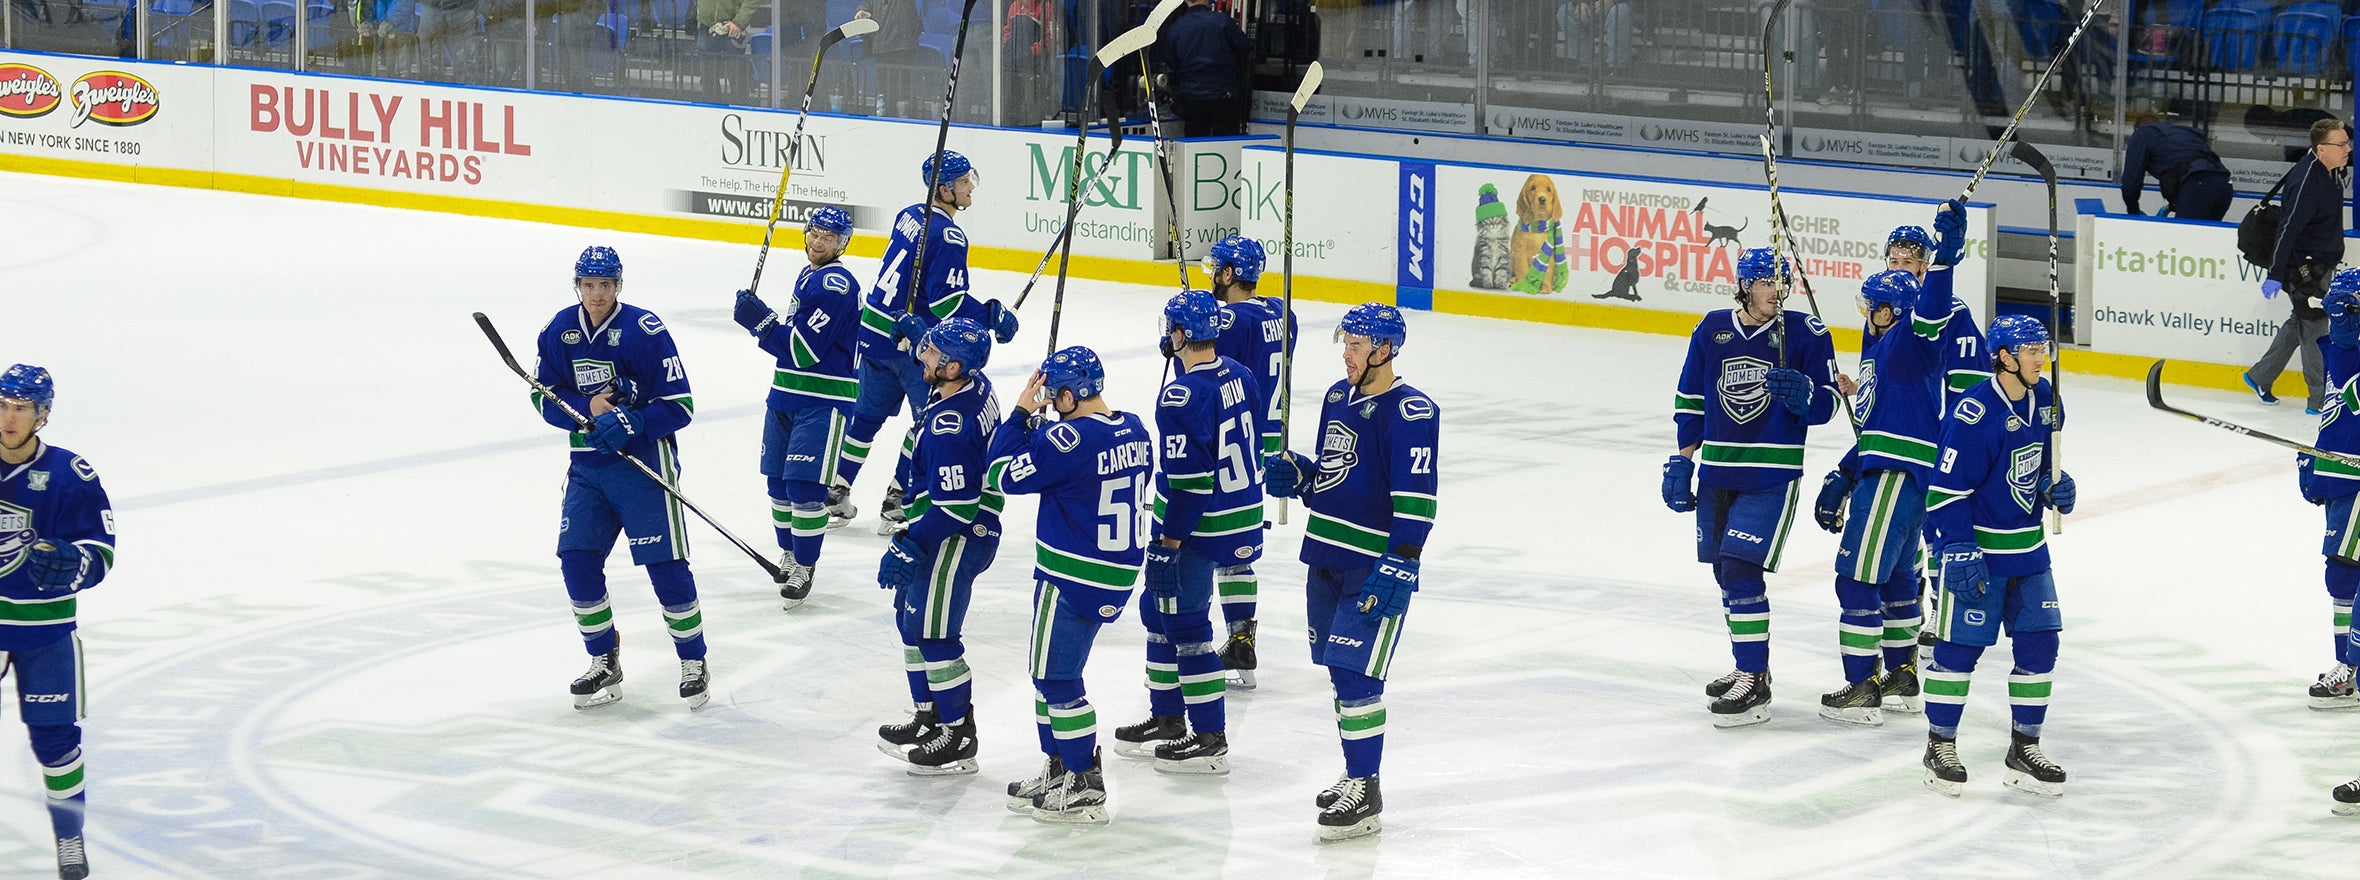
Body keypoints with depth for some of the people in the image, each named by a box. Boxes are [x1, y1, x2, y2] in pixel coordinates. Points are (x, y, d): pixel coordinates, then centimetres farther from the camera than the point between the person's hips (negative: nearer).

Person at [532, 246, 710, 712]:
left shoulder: (645, 331, -15)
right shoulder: (559, 331, 2)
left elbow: (679, 406, -14)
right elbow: (545, 396, 4)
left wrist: (630, 424, -27)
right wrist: (587, 407, -15)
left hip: (644, 456, -5)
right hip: (588, 460, 5)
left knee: (665, 563, -6)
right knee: (576, 558, -1)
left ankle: (694, 663, 8)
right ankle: (604, 664, 14)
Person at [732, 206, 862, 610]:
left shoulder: (837, 285, -17)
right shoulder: (807, 276, 13)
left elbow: (805, 349, -23)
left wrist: (761, 321, -20)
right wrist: (760, 319, 6)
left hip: (824, 400, -9)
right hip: (786, 394, 9)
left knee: (805, 485, -10)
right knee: (779, 481, 13)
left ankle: (804, 567, 1)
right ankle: (789, 553, 29)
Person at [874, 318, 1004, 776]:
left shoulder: (951, 427, -30)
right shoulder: (975, 385, 1)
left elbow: (955, 506, -29)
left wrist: (909, 547, -22)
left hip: (957, 538, -11)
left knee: (933, 631, -4)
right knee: (911, 618, 20)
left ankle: (958, 738, 6)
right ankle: (929, 716, 32)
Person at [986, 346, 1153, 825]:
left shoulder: (1068, 439, -23)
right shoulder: (1135, 431, 4)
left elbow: (1003, 475, -16)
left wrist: (1021, 414, -8)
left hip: (1071, 578, -9)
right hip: (1119, 570, 9)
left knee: (1055, 677, 0)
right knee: (1053, 672, 21)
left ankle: (1085, 790, 3)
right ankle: (1059, 769, 31)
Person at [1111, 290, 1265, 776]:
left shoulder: (1182, 396, -23)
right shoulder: (1239, 377, 5)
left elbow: (1187, 479, -24)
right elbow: (1252, 449, 14)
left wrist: (1168, 543, -19)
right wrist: (1244, 513, 23)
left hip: (1198, 529, -10)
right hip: (1240, 520, 10)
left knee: (1185, 623, 0)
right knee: (1158, 607, 21)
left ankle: (1210, 738, 3)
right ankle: (1167, 718, 30)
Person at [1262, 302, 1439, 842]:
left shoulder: (1408, 412, -15)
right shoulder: (1339, 397, 12)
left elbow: (1417, 498, -20)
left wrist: (1399, 567, -25)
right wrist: (1298, 476, 2)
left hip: (1375, 565, -9)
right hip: (1327, 557, 9)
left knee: (1354, 672, -12)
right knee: (1338, 670, 14)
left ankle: (1366, 796, -7)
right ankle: (1355, 776, 27)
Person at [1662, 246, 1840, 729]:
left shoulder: (1805, 334, -6)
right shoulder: (1712, 331, 5)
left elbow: (1825, 406, -6)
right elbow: (1690, 403, 12)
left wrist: (1802, 393, -28)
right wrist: (1682, 462, 9)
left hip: (1772, 477, -5)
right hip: (1717, 472, 5)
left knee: (1742, 570, -14)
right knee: (1725, 571, 12)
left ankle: (1754, 686, -10)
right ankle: (1749, 667, 29)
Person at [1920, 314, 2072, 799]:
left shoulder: (2044, 401, 4)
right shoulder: (1975, 413, -20)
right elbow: (1948, 490, -18)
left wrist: (2056, 486, 0)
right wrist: (1961, 554, -21)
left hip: (2029, 549, 7)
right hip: (1976, 548, -7)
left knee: (2039, 644, 6)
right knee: (1960, 646, -2)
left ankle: (2024, 749, 17)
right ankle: (1940, 746, 13)